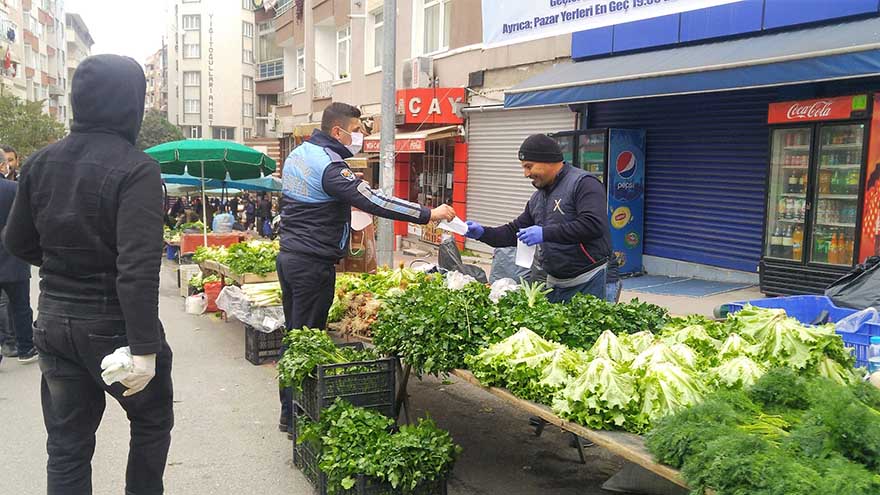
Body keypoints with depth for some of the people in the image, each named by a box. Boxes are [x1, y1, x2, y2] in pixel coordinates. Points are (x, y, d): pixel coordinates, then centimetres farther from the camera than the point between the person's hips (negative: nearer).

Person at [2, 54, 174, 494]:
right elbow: (138, 268, -25)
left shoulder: (41, 163, 2)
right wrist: (144, 348, -25)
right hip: (112, 325, -5)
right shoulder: (136, 169, -18)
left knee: (67, 446, 15)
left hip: (53, 322, 6)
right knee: (152, 421, 19)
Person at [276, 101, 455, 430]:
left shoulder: (298, 154, 12)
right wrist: (429, 214, -23)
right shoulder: (329, 166, -19)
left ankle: (289, 409, 26)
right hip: (313, 264, -10)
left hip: (288, 256, 10)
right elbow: (373, 201, -26)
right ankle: (297, 416, 9)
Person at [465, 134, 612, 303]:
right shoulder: (538, 196, 14)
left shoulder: (583, 183, -11)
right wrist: (482, 233, 4)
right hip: (554, 283, 8)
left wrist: (546, 233, -25)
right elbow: (516, 231, 19)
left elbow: (593, 225, -25)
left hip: (586, 282, -7)